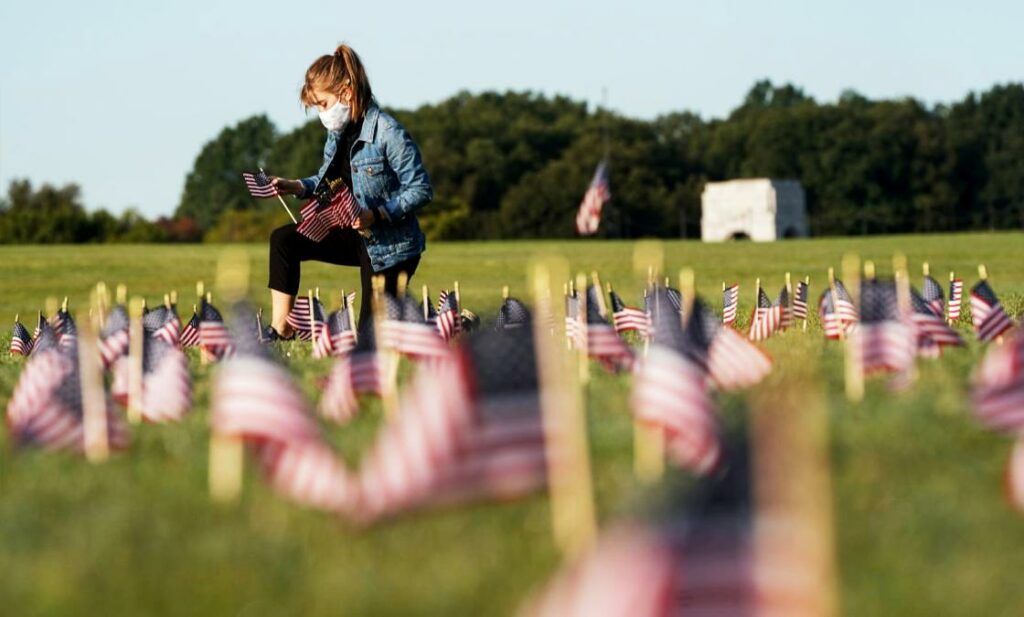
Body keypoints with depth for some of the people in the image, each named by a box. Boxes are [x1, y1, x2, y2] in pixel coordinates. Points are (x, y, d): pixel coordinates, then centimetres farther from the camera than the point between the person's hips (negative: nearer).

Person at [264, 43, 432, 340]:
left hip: (389, 245, -8)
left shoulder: (388, 133, -22)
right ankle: (280, 327, -1)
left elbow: (421, 190, -21)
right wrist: (295, 187, 2)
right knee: (284, 240, -3)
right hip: (354, 236, 8)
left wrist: (376, 215, -30)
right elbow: (330, 180, 19)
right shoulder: (338, 132, 3)